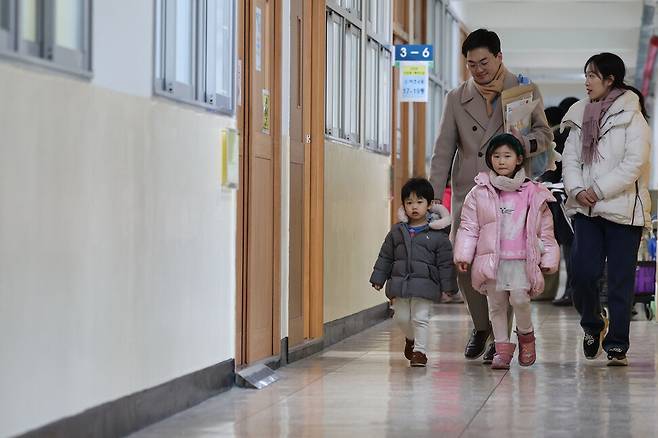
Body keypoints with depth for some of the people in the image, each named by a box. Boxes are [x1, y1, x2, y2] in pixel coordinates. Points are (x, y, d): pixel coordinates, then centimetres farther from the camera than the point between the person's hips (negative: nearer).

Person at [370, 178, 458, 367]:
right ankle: (411, 339, 38)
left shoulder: (437, 234, -4)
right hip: (399, 284, 4)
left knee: (420, 318, -3)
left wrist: (448, 286, -5)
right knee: (402, 317, 10)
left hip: (424, 285, -4)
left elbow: (445, 262, -2)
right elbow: (385, 257, 12)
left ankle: (420, 351, 7)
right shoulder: (397, 231, 6)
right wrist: (378, 278, 10)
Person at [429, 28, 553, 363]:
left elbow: (544, 134, 9)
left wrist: (524, 143, -15)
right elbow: (444, 150, 10)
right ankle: (481, 326, 20)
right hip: (468, 193, 2)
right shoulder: (456, 99, 12)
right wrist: (434, 194, 1)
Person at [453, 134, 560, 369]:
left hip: (521, 260, -2)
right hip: (491, 259, 2)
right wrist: (463, 255, 0)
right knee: (496, 304, 5)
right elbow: (469, 226, 7)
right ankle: (502, 347, 15)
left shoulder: (532, 193, 4)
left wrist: (548, 258, 10)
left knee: (519, 299, -15)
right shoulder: (480, 193, 4)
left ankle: (526, 334, 12)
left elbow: (545, 229, 10)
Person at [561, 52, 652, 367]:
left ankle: (617, 345, 8)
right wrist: (577, 190, -9)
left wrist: (599, 190, -15)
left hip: (623, 209, -4)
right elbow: (570, 158, 9)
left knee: (620, 281, 0)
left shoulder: (631, 116, -5)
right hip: (587, 210, 4)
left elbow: (635, 163, -13)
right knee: (582, 271, -6)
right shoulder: (581, 116, 12)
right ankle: (592, 325, 20)